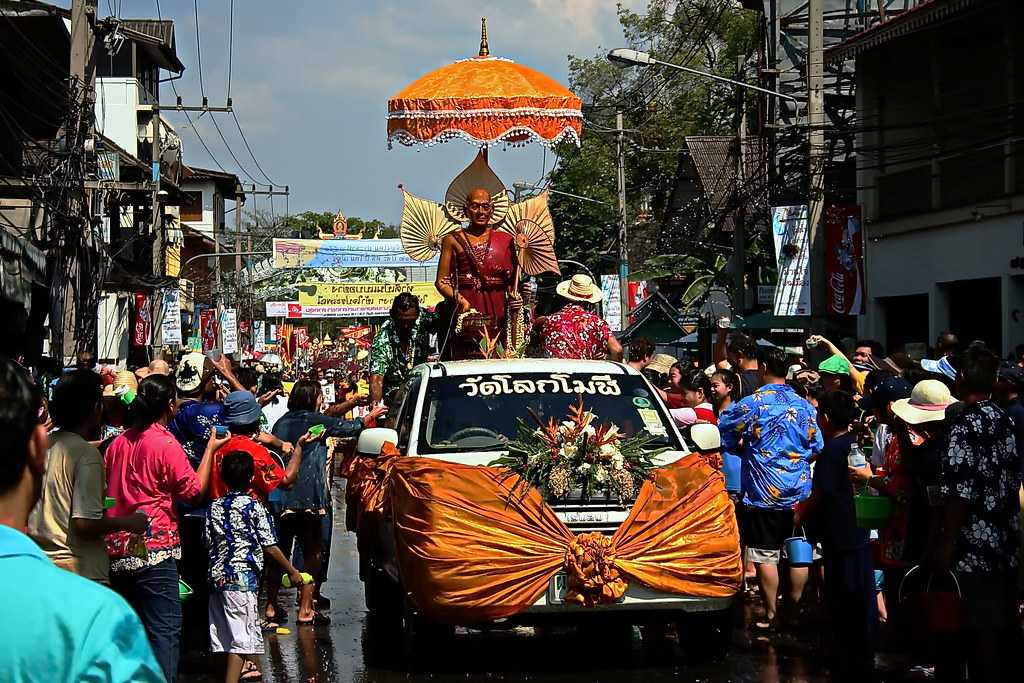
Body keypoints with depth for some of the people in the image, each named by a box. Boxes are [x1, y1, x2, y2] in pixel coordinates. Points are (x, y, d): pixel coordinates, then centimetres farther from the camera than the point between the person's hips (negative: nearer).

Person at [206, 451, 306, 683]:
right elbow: (270, 547, -7)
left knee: (223, 637, 10)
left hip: (216, 578, 6)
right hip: (242, 579, -6)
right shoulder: (254, 507, -6)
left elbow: (209, 543, 12)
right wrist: (292, 572, 4)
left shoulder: (214, 507, 9)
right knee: (241, 639, -7)